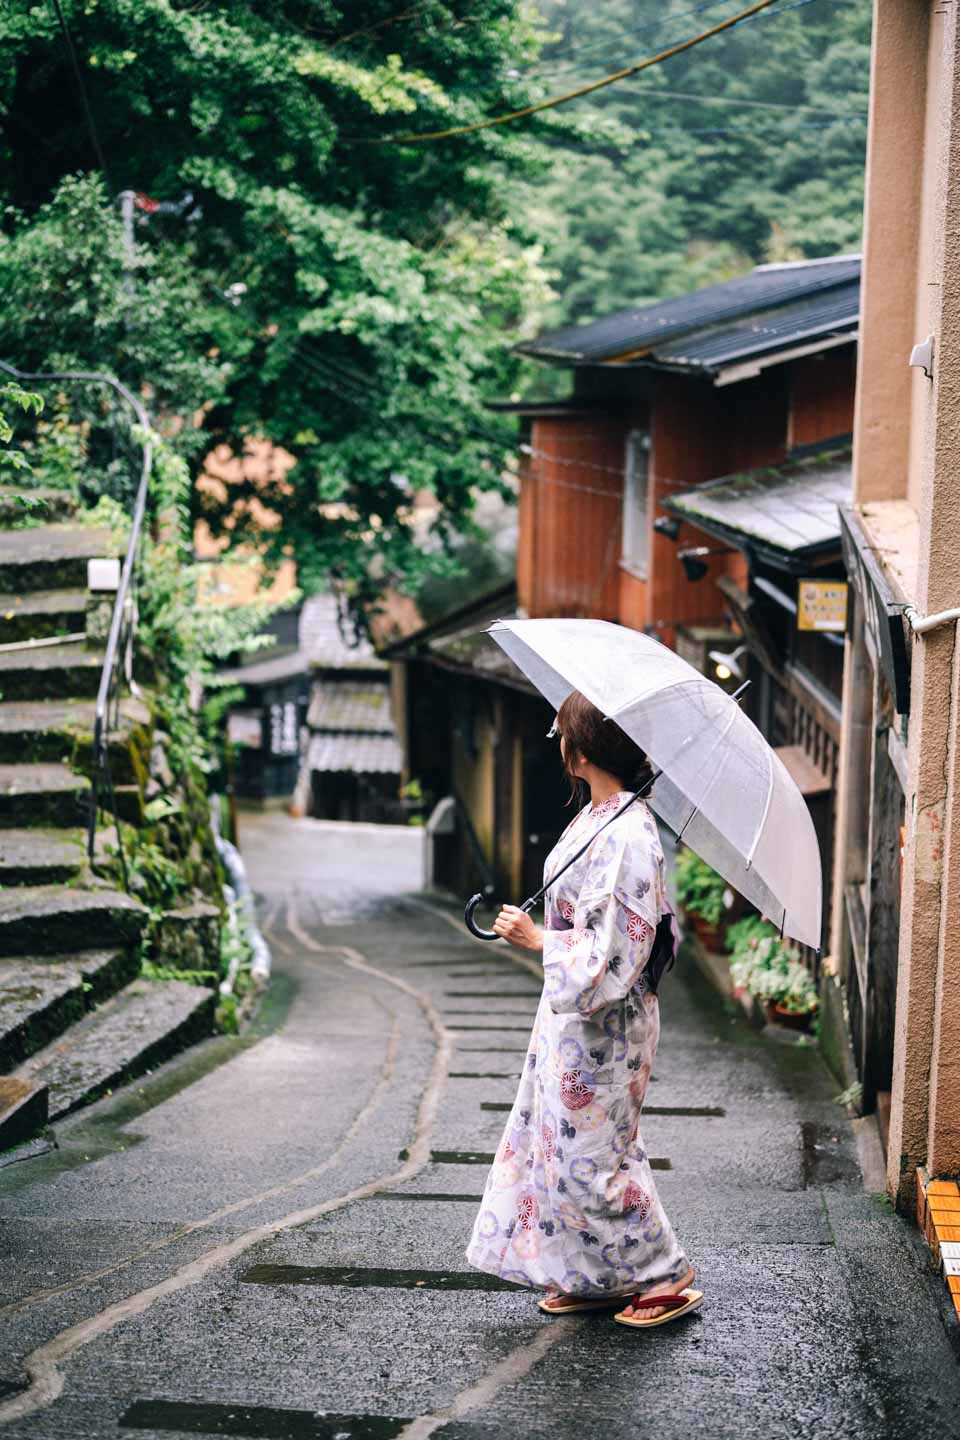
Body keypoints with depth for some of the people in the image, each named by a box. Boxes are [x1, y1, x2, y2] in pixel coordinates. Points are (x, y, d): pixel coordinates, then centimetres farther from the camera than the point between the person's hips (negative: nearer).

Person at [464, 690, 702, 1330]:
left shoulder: (627, 837, -24)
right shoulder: (597, 819, 6)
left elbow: (615, 949, -24)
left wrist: (538, 939, -20)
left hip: (603, 1025, -10)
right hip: (573, 1013, 10)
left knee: (592, 1155, 1)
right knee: (557, 1144, 16)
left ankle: (666, 1279, 15)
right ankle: (593, 1278, 27)